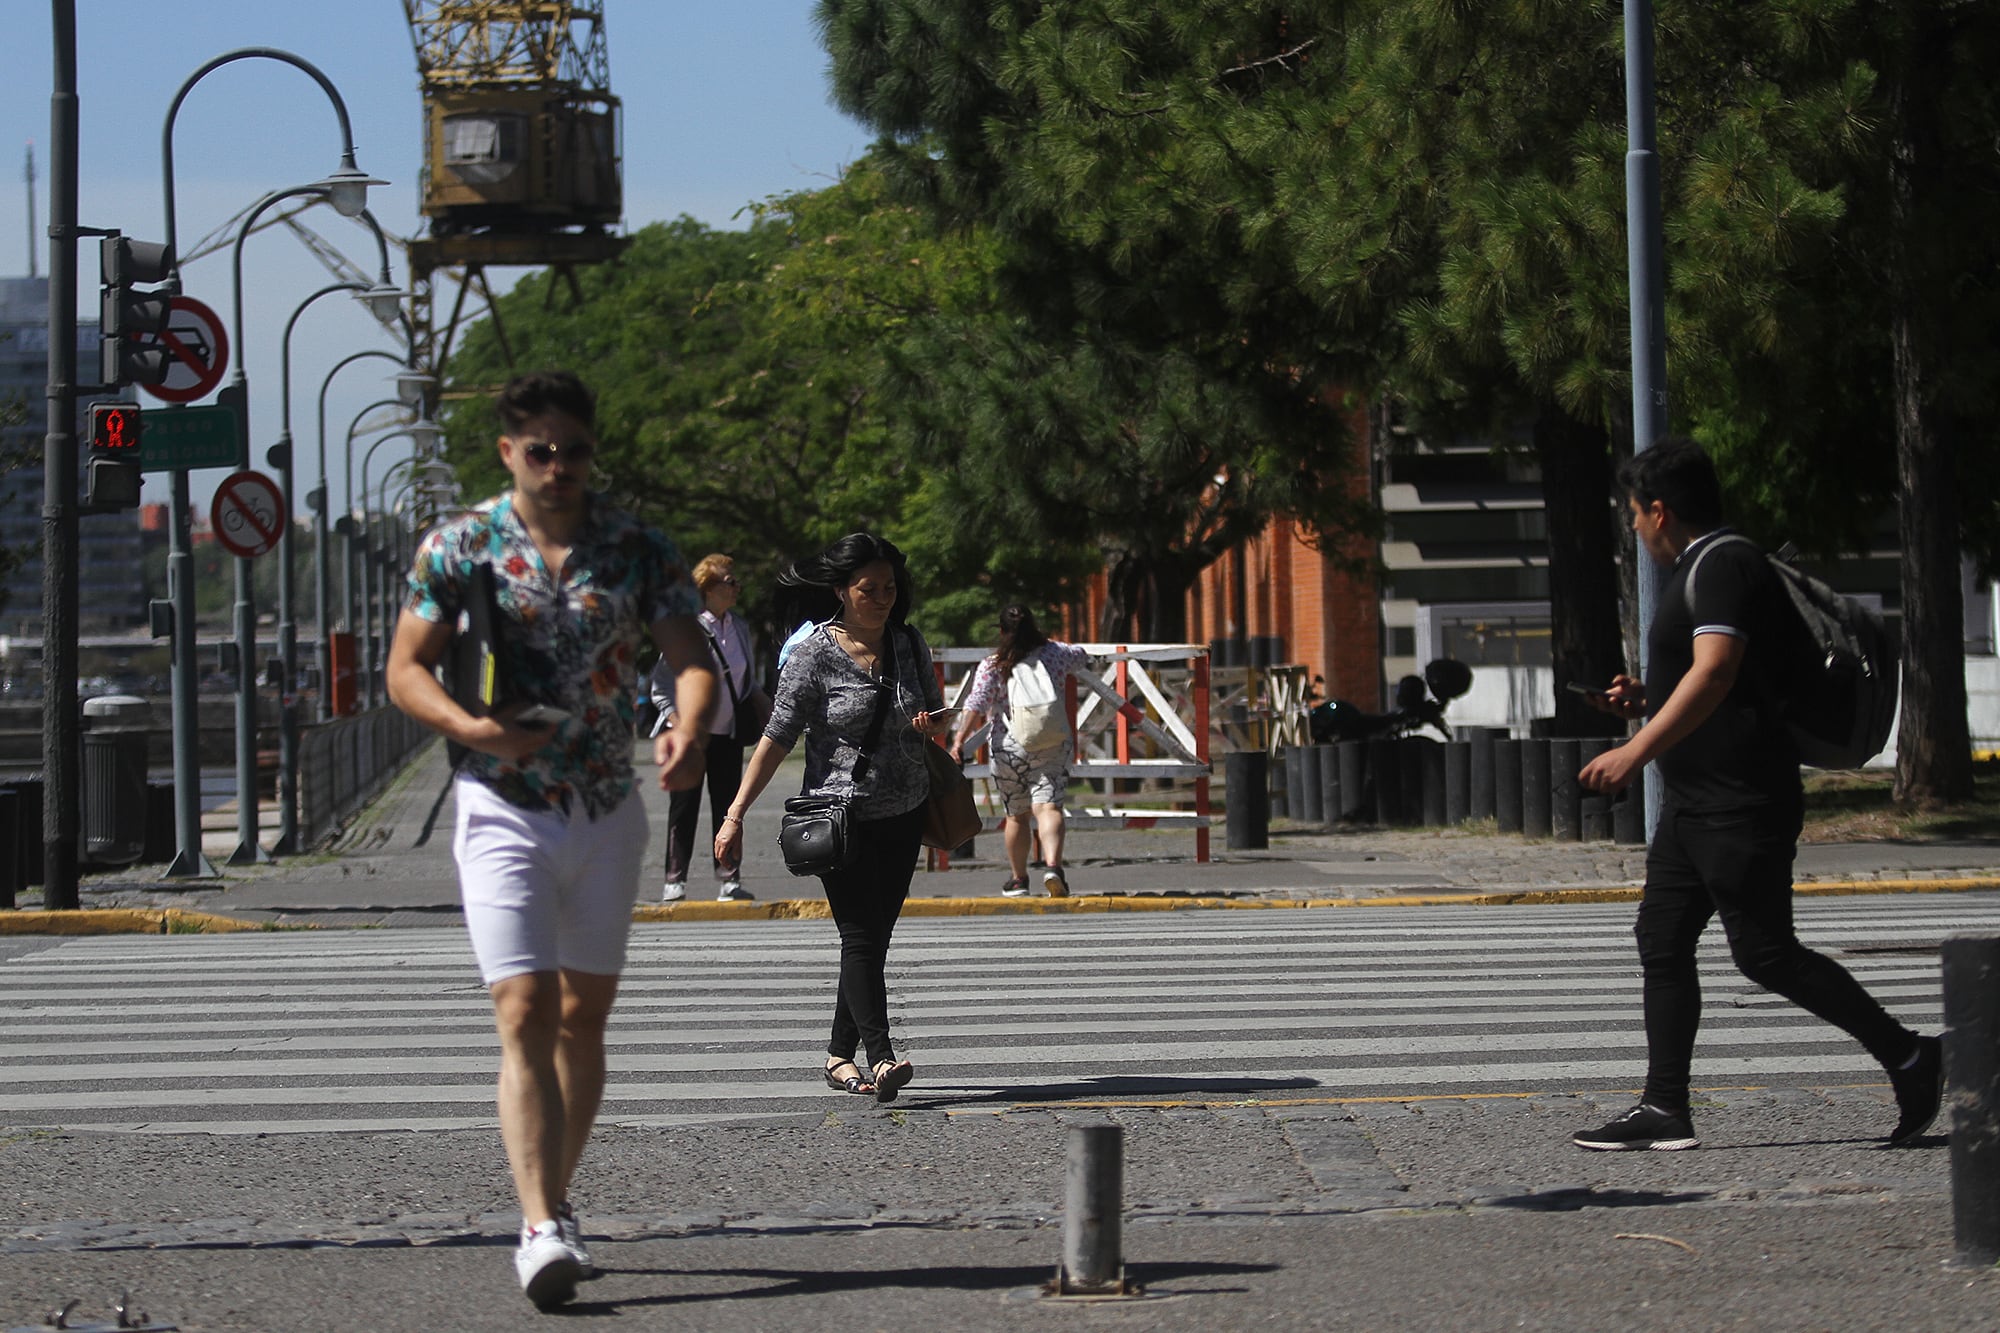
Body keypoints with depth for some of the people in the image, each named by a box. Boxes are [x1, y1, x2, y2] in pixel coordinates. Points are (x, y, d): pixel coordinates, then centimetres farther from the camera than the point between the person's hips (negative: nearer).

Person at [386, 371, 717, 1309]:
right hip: (503, 809, -3)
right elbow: (405, 669, -3)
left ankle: (552, 1213, 25)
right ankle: (543, 1229, -22)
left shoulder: (637, 550, 2)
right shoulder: (460, 546, -3)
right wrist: (472, 729, -23)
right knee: (526, 1014, -15)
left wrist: (690, 731, -29)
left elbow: (692, 658, -6)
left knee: (584, 1018, 11)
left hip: (608, 810, 3)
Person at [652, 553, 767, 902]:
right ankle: (675, 880, 6)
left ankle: (729, 880, 8)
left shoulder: (738, 627, 10)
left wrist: (763, 704, 4)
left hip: (728, 732, 5)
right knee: (684, 806, 0)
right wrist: (679, 723, -17)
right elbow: (662, 686, -7)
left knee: (728, 805, 5)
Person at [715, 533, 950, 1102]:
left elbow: (935, 710, 21)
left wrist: (932, 723, -5)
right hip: (842, 815, -5)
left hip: (905, 813, 5)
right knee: (861, 937, -13)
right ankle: (881, 1058, -22)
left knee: (873, 938, 7)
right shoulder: (814, 655, -8)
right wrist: (735, 815, -12)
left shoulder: (910, 644, 6)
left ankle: (840, 1054, 17)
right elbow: (777, 738, -8)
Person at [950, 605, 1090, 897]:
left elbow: (976, 705, -12)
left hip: (1008, 746, 0)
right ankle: (1052, 864, -34)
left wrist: (960, 739, -16)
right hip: (1051, 745, 0)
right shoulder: (1055, 654, 6)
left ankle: (1018, 879, 26)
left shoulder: (992, 666, -1)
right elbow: (1081, 655, 29)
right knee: (1048, 807, -11)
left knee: (1017, 815, 14)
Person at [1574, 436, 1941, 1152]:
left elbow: (1715, 673, -27)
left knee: (1764, 952, -8)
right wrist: (1645, 701, 20)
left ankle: (1907, 1056, 1)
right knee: (1661, 940, 5)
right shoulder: (1701, 569, 19)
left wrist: (1635, 752, -31)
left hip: (1741, 803, -11)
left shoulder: (1723, 565, -14)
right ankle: (1663, 1110, 4)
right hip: (1697, 801, 11)